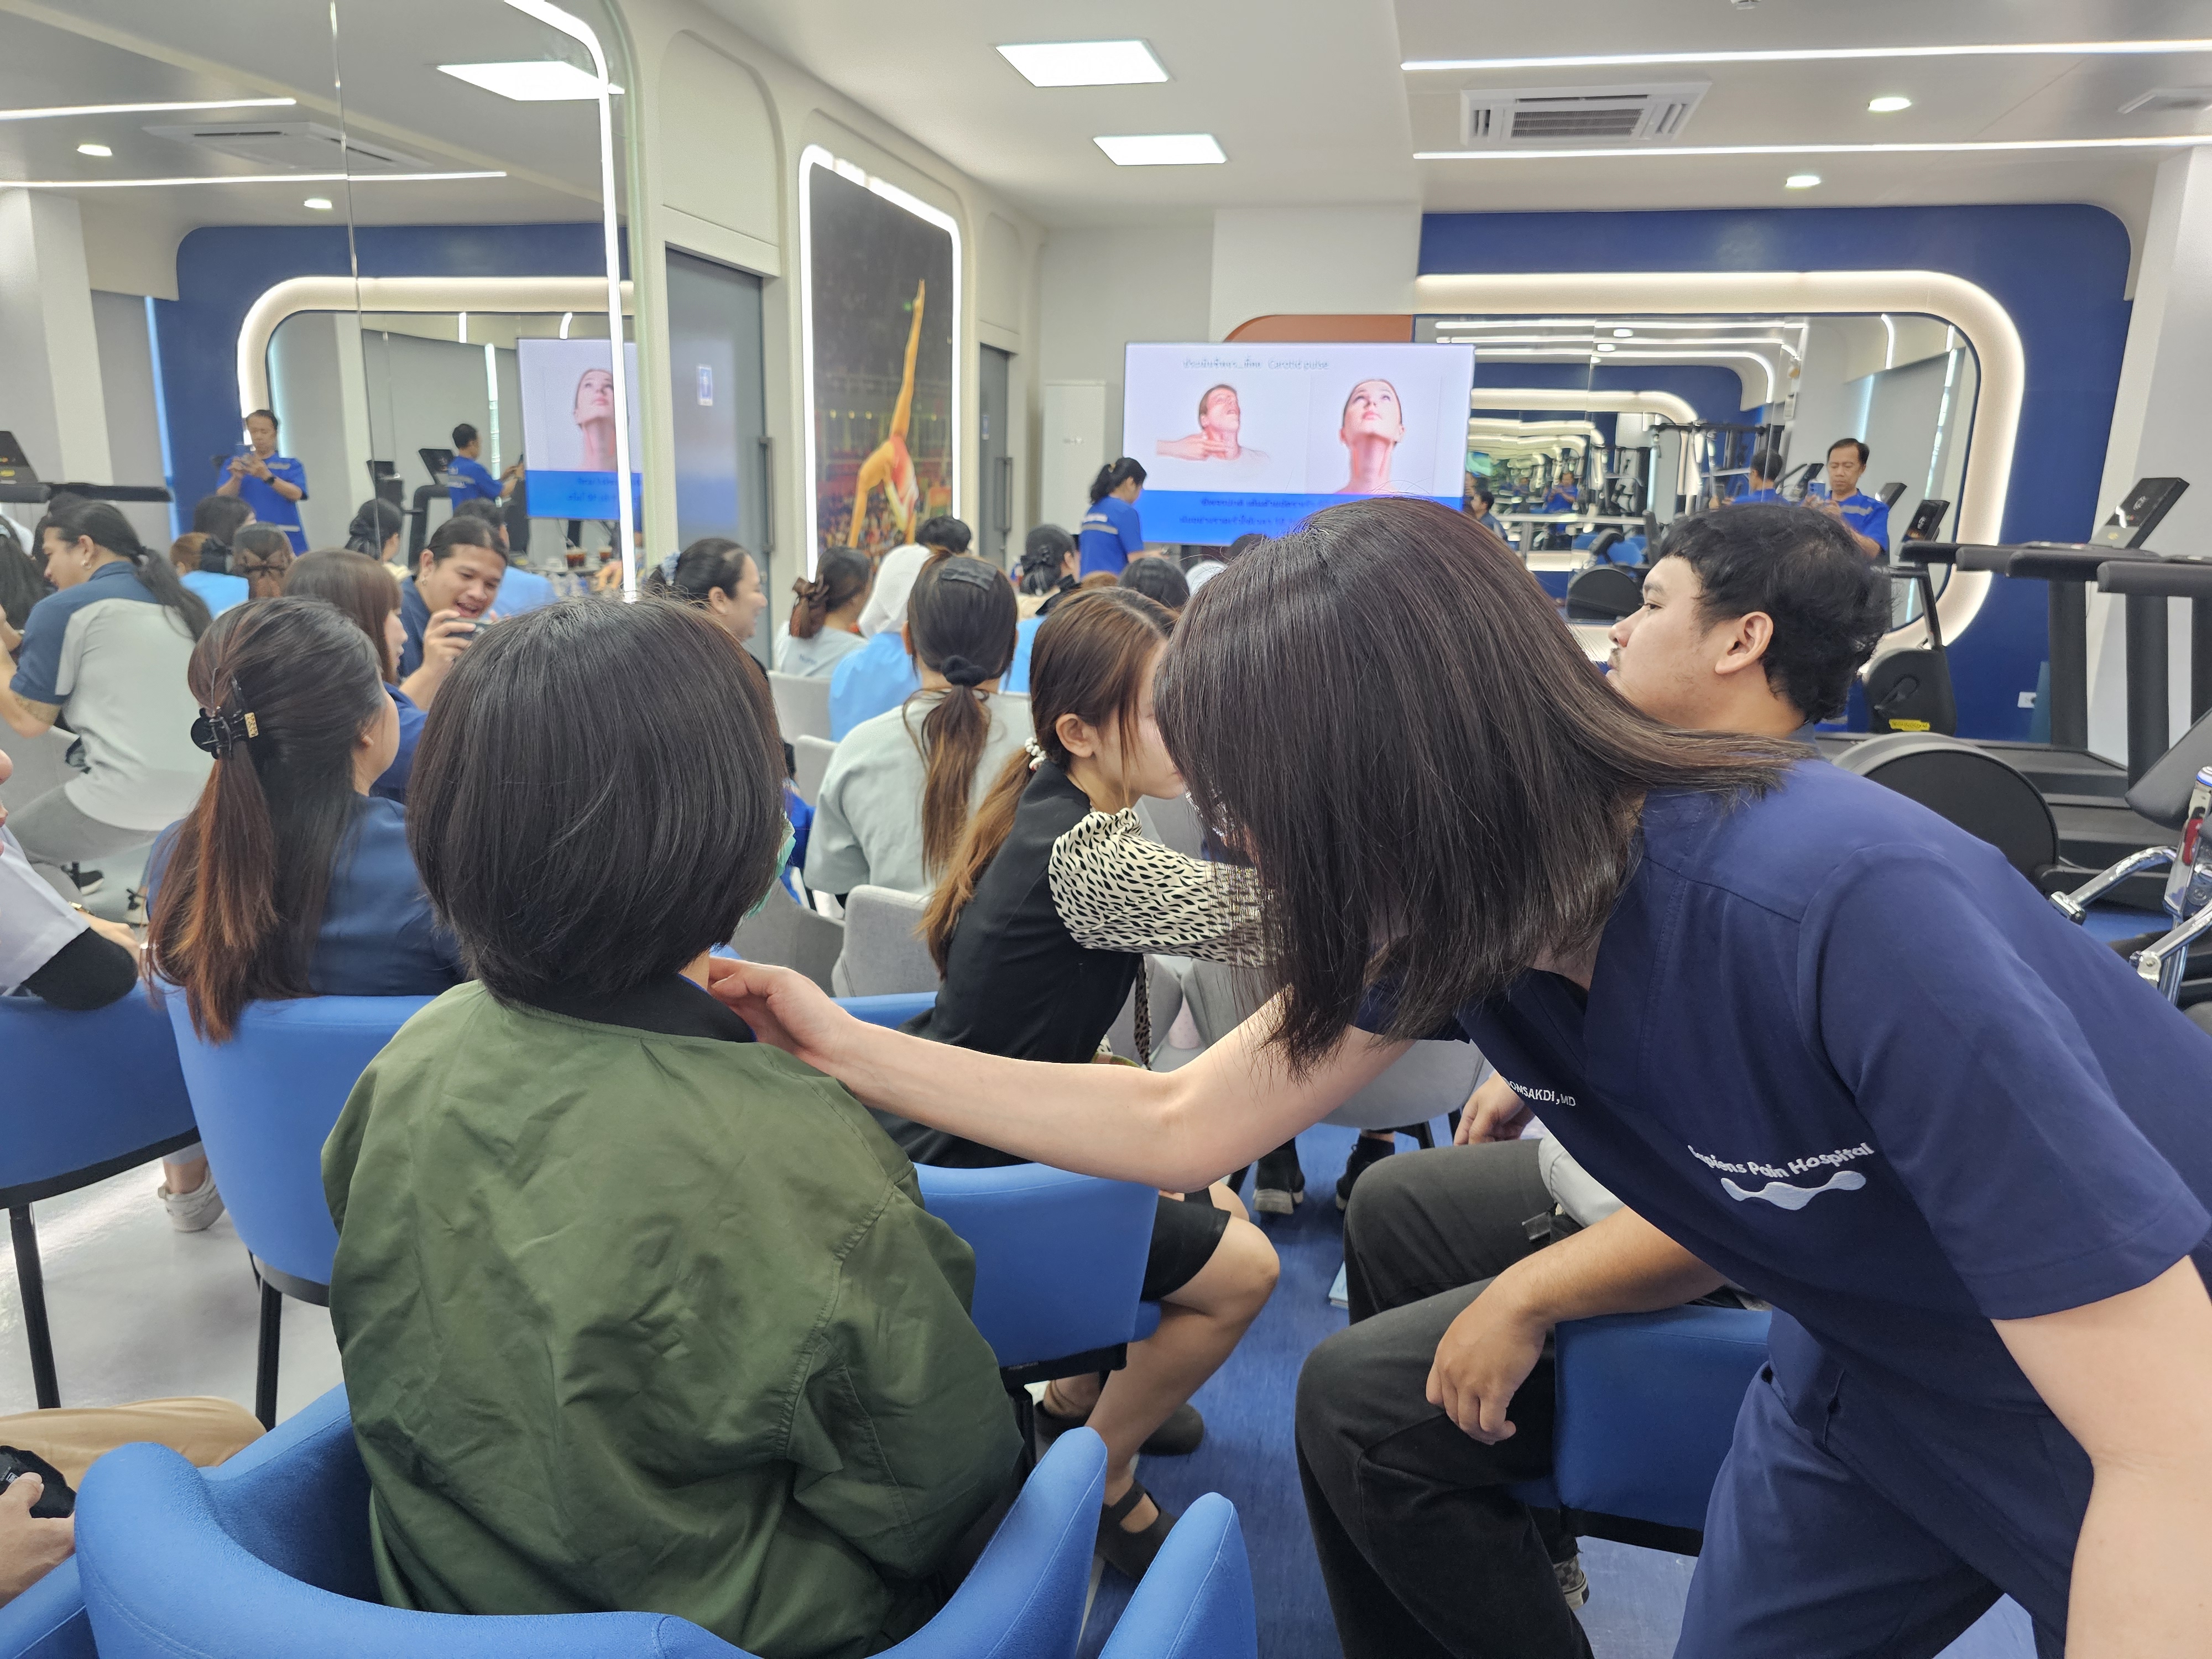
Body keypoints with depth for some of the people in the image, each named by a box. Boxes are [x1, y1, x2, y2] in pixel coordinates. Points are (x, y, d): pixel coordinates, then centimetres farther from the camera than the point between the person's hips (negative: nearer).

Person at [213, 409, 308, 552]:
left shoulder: (291, 465, 8)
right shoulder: (234, 464, 13)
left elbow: (296, 494, -9)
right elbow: (223, 499, 1)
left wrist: (267, 476, -24)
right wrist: (237, 478, -18)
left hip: (286, 538, -1)